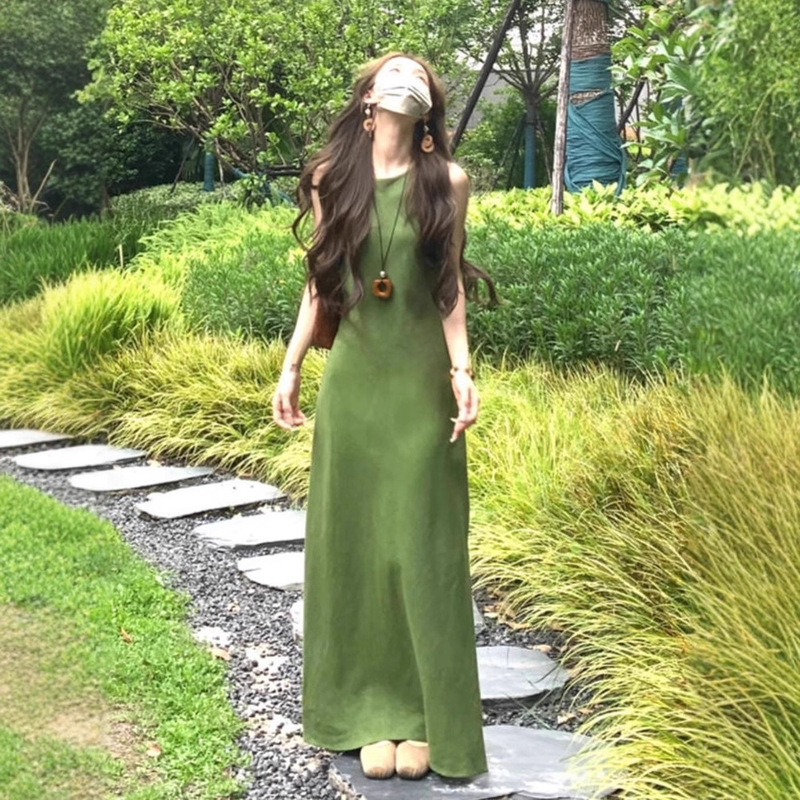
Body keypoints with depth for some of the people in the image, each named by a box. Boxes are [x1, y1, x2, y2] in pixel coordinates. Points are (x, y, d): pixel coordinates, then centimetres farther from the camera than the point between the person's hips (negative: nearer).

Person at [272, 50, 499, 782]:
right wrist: (290, 367, 5)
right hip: (352, 378, 2)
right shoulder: (331, 178, 4)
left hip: (421, 379, -2)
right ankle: (369, 710, 18)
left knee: (422, 540, 2)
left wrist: (462, 370, -9)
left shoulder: (446, 181, 0)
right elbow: (320, 283, 8)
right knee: (353, 536, 6)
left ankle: (423, 715, 13)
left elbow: (450, 286, 0)